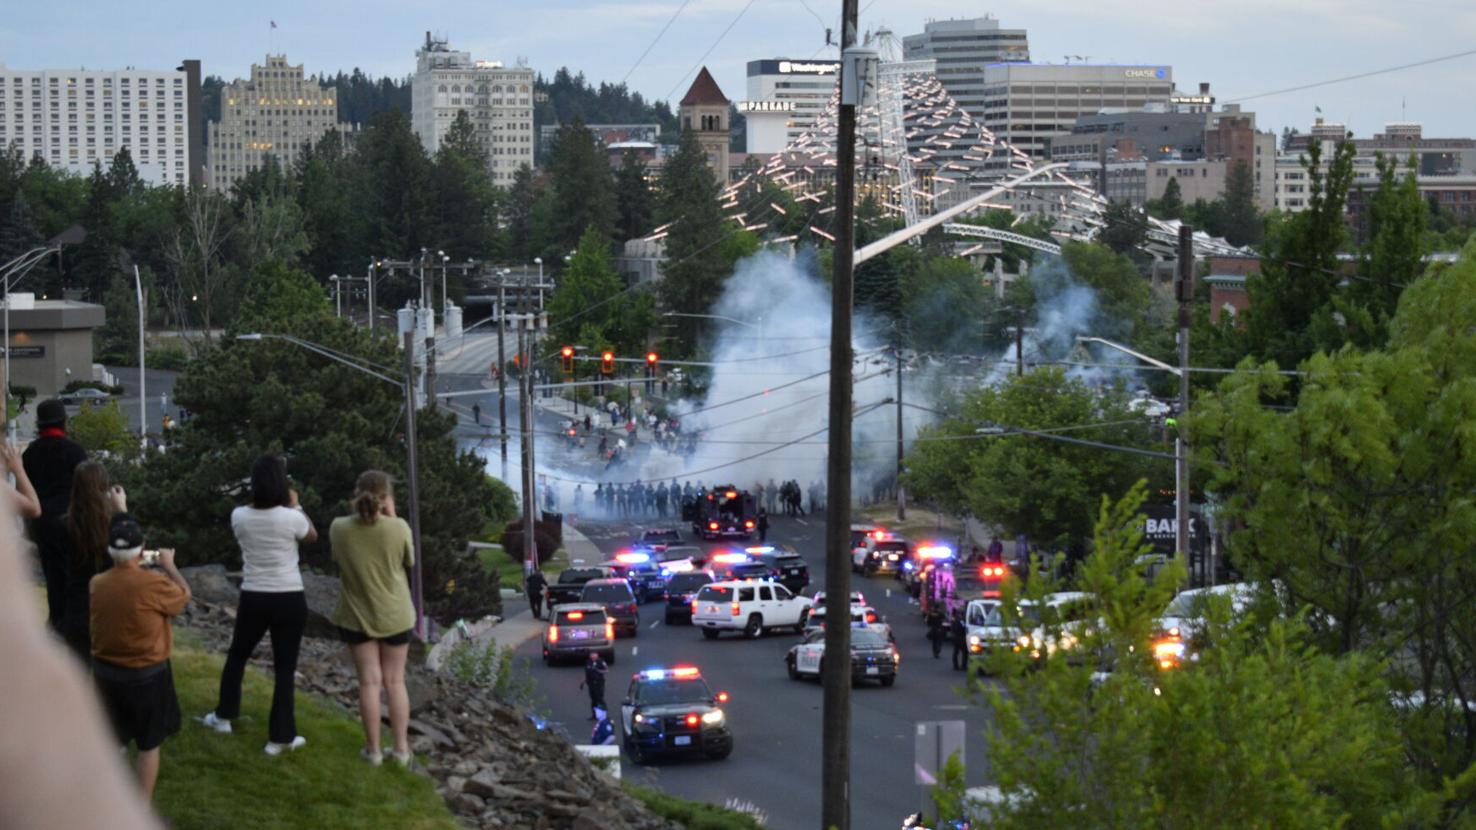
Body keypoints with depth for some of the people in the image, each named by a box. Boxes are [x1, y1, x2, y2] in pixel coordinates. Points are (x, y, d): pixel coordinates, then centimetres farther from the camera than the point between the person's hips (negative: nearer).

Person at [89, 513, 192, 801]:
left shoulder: (97, 584, -6)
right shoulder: (153, 583, -23)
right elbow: (184, 595, -2)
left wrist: (136, 569, 20)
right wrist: (169, 565, 12)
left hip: (105, 672, 5)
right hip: (146, 676, -5)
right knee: (149, 745, 8)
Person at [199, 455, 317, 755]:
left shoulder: (239, 516, -7)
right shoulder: (291, 518, -16)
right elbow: (312, 536, 7)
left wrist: (287, 508, 20)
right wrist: (295, 505, 15)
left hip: (253, 598, 3)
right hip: (289, 599, -3)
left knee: (237, 655, 25)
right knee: (285, 668, 5)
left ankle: (224, 715, 38)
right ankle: (280, 737, 8)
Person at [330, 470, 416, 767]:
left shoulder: (339, 528, -15)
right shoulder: (398, 528, -20)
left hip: (357, 616, 1)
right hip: (395, 615, -1)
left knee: (370, 682, 8)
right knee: (395, 681, 12)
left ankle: (373, 749, 10)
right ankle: (401, 747, 14)